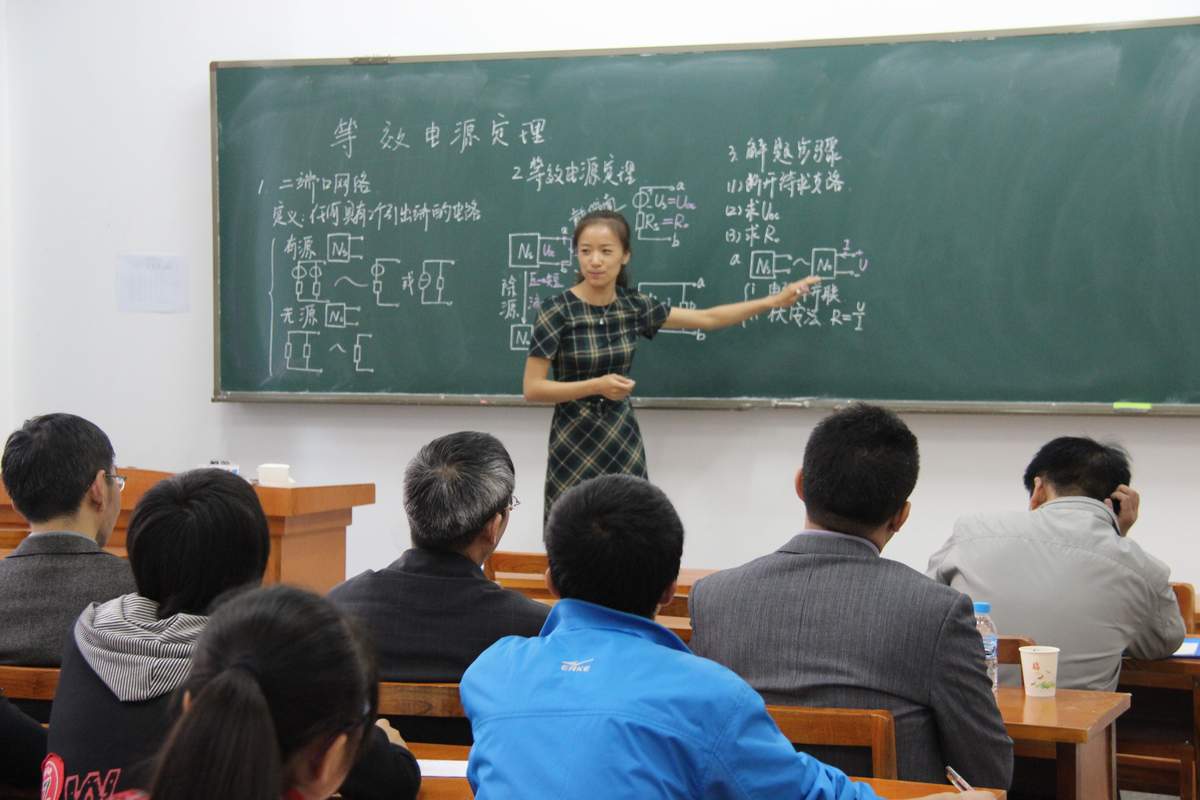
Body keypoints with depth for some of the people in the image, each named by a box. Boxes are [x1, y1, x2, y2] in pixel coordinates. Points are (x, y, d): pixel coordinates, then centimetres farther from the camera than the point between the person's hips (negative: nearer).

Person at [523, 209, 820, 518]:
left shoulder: (633, 305, 1)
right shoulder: (557, 310, -13)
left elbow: (707, 318, 9)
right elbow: (532, 389, -13)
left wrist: (774, 301, 6)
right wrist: (596, 385, -23)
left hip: (623, 439, 4)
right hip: (574, 443, -4)